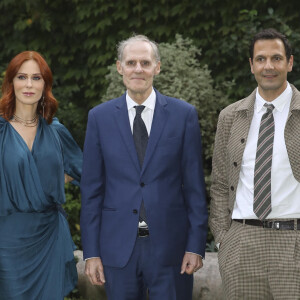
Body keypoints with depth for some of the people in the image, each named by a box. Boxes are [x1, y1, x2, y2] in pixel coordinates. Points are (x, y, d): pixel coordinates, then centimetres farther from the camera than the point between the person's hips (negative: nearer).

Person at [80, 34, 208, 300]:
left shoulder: (184, 114, 2)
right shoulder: (100, 117, 5)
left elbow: (194, 185, 2)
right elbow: (91, 190, 5)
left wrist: (196, 245, -4)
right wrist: (91, 252, 0)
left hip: (170, 247, -1)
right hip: (118, 246, 1)